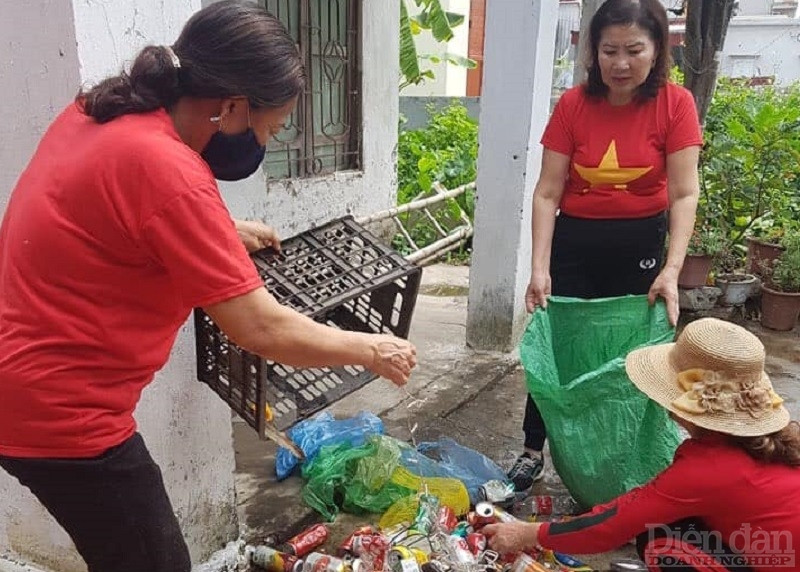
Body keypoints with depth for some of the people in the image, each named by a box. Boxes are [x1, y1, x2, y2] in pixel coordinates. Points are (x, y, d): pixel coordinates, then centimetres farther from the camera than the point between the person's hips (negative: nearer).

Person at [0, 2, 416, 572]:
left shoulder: (101, 110, 1)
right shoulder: (166, 170, -27)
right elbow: (261, 329, -23)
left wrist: (226, 233, 17)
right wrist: (370, 350, -9)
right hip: (58, 408, -9)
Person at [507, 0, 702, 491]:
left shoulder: (676, 104, -8)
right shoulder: (573, 105, -7)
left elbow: (684, 194, -11)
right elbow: (548, 193, -9)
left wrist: (671, 270, -21)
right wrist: (539, 267, -16)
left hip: (640, 246, 0)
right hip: (575, 244, 1)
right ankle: (533, 451, 23)